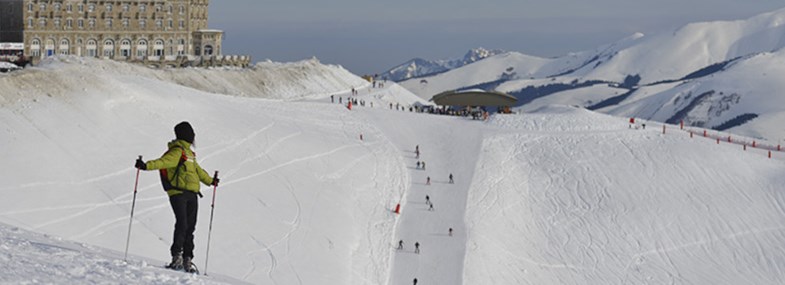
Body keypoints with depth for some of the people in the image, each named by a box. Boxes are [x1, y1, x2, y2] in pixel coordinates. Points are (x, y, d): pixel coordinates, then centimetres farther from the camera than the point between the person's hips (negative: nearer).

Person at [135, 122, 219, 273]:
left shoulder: (188, 153, 22)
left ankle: (187, 260, 7)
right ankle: (177, 256, -16)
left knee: (190, 227, 5)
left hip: (191, 195, 9)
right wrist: (146, 165, -42)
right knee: (182, 224, -17)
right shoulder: (177, 151, -7)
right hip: (178, 193, -9)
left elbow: (197, 169, 39)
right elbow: (163, 162, -23)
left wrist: (210, 181, 53)